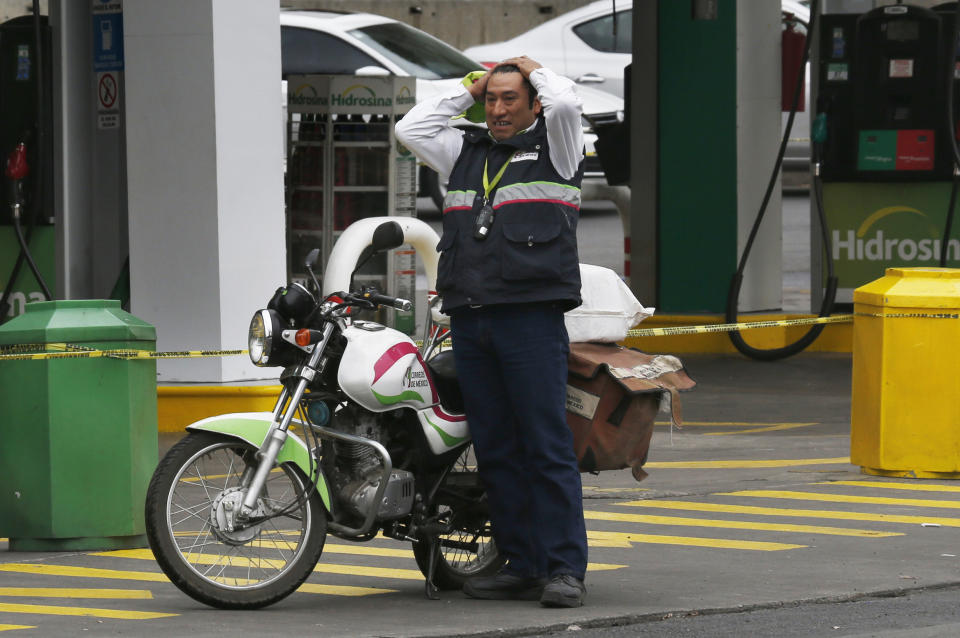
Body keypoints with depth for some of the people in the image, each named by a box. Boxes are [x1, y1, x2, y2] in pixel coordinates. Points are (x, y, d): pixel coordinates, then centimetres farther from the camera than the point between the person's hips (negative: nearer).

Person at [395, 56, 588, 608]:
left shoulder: (552, 147, 6)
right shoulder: (467, 152, 22)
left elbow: (565, 103, -12)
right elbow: (410, 129, 20)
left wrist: (535, 70, 8)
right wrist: (467, 91, 20)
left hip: (531, 318, -6)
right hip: (468, 321, 6)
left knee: (547, 446, -10)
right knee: (495, 449, 5)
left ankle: (565, 569, -11)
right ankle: (521, 567, 9)